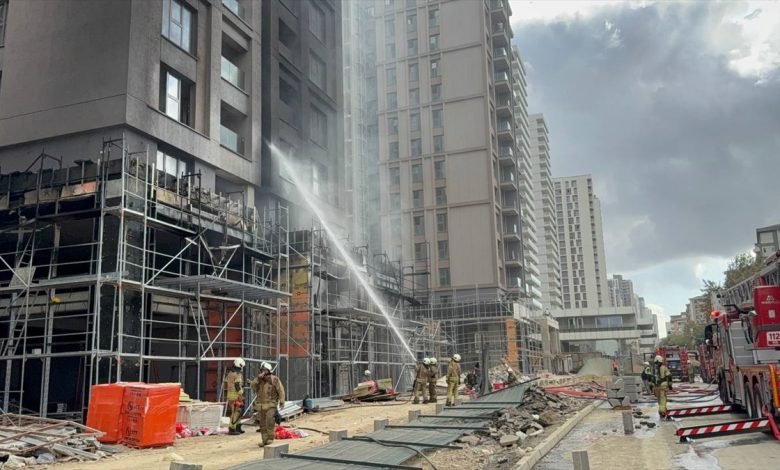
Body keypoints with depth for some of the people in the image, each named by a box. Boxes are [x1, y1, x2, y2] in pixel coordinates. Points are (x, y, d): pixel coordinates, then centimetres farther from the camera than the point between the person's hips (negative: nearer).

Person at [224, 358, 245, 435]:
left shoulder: (229, 373, 14)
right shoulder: (238, 374, -15)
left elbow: (226, 385, 19)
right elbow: (238, 386, -19)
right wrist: (241, 396, -16)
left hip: (230, 395, 10)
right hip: (236, 396, -10)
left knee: (237, 412, 17)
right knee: (235, 412, -4)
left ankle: (238, 428, 23)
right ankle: (232, 429, -2)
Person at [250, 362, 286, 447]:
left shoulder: (274, 379, -5)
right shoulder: (259, 380, 9)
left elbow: (281, 390, -7)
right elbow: (253, 386, -8)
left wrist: (282, 401, -15)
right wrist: (258, 378, -18)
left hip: (271, 404, -4)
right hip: (261, 405, 5)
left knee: (269, 419, -21)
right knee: (263, 423, 6)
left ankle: (270, 437, -8)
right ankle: (265, 440, 15)